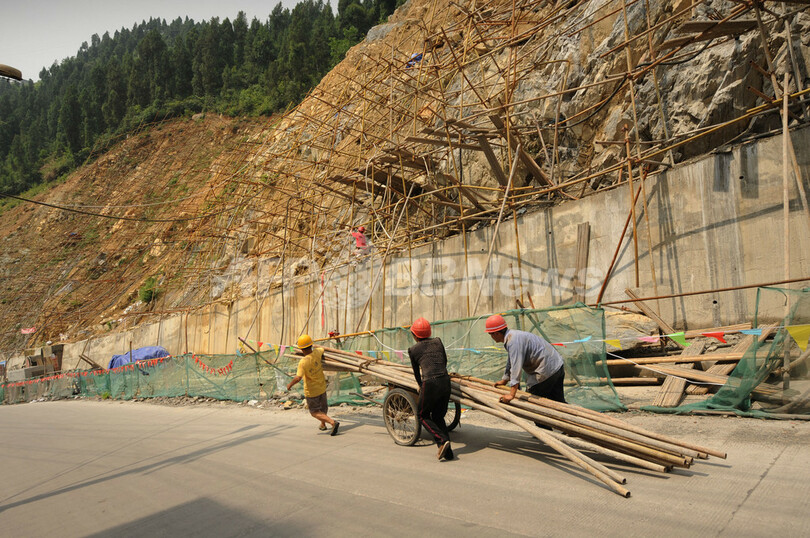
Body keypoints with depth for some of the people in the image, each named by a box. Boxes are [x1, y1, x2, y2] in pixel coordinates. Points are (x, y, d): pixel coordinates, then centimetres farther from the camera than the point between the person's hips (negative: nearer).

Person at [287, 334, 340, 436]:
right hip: (322, 387, 6)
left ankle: (332, 422, -13)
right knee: (323, 407, 28)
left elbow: (298, 378, -38)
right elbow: (322, 349, 11)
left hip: (311, 391, -6)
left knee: (315, 412, 7)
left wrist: (290, 384, -20)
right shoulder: (317, 352, -14)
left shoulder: (303, 362, -31)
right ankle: (323, 425, 47)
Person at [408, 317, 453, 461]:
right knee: (438, 416, 19)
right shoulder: (438, 341, 17)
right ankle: (447, 452, 12)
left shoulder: (413, 349, 7)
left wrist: (421, 386, 35)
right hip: (445, 381, 5)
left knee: (423, 416, 15)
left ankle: (442, 440, -5)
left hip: (430, 384, -5)